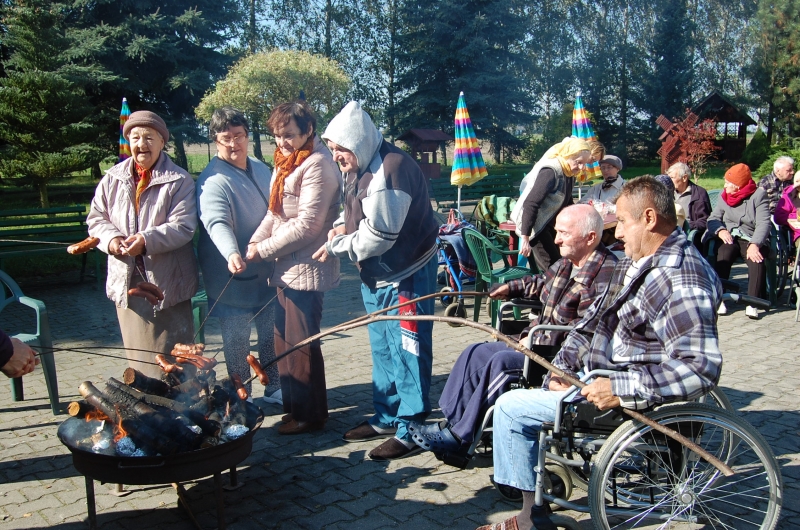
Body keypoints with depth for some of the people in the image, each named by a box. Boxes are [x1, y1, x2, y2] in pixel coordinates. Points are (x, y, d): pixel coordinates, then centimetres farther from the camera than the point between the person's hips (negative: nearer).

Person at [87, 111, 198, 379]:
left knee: (174, 354, 5)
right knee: (138, 354, 13)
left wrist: (148, 240, -29)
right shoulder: (113, 178, 8)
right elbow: (96, 218, 9)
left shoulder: (179, 181, -6)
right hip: (127, 281, 4)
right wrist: (110, 238, -12)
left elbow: (184, 226, -15)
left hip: (168, 282, -4)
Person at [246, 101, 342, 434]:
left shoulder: (317, 165, -16)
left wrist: (264, 250, -14)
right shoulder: (287, 163, 15)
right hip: (287, 268, 10)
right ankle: (293, 406, 31)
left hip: (306, 269, -10)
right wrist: (255, 241, -1)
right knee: (284, 340, 17)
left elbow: (306, 225, -21)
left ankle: (310, 415, 14)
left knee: (300, 344, 0)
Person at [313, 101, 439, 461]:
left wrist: (336, 247, -13)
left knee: (407, 353, -2)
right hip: (375, 276, 10)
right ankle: (386, 418, 33)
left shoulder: (391, 169, -24)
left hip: (405, 275, -10)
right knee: (382, 350, 19)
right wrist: (342, 224, -3)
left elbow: (379, 235, -26)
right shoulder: (358, 168, 5)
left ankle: (410, 430, 9)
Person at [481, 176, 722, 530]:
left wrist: (622, 390, -33)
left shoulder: (683, 281, -25)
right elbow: (591, 323, 12)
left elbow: (701, 369, -33)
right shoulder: (636, 261, 7)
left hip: (632, 397, -11)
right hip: (597, 375, 11)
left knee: (510, 407, -8)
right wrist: (562, 368, 0)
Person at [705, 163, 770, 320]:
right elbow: (713, 219, 5)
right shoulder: (724, 196, 11)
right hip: (730, 238, 2)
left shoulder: (759, 195, -3)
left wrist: (754, 244, -31)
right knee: (723, 255, -30)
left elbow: (764, 223, -15)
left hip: (752, 239, -2)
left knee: (757, 259, -32)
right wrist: (721, 230, -19)